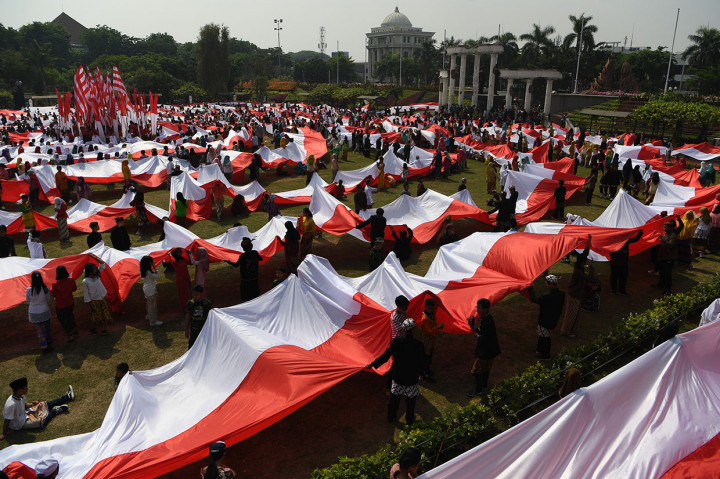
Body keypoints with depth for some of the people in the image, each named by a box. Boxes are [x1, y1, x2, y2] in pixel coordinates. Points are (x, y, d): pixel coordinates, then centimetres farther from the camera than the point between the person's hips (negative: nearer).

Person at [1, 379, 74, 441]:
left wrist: (31, 404, -12)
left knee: (44, 404, 10)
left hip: (24, 414, 8)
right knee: (42, 421, -19)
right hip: (20, 424, -8)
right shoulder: (11, 404, -37)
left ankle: (67, 396, 22)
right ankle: (56, 410, 7)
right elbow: (7, 421, -28)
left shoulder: (21, 397, -12)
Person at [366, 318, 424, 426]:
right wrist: (420, 373, 13)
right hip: (412, 378, -2)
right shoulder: (418, 345, -18)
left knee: (394, 398, 21)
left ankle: (391, 417, 38)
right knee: (410, 400, 19)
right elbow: (420, 362, -6)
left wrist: (372, 364, -1)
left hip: (397, 377, 2)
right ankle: (409, 420, 36)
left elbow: (386, 356, -12)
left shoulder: (396, 341, -15)